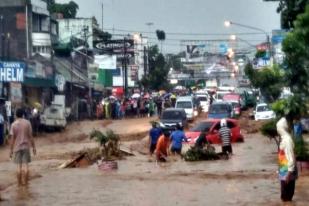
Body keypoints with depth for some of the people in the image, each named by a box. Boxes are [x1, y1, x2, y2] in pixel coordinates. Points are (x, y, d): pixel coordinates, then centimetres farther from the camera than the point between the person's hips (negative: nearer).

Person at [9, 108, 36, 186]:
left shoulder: (14, 124, -4)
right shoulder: (27, 123, -2)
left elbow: (12, 138, -5)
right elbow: (30, 136, -2)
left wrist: (11, 150, 1)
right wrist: (33, 147, 4)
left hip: (17, 147, 0)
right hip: (26, 146, 0)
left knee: (19, 166, 5)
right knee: (25, 165, 3)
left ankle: (19, 183, 7)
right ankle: (25, 182, 4)